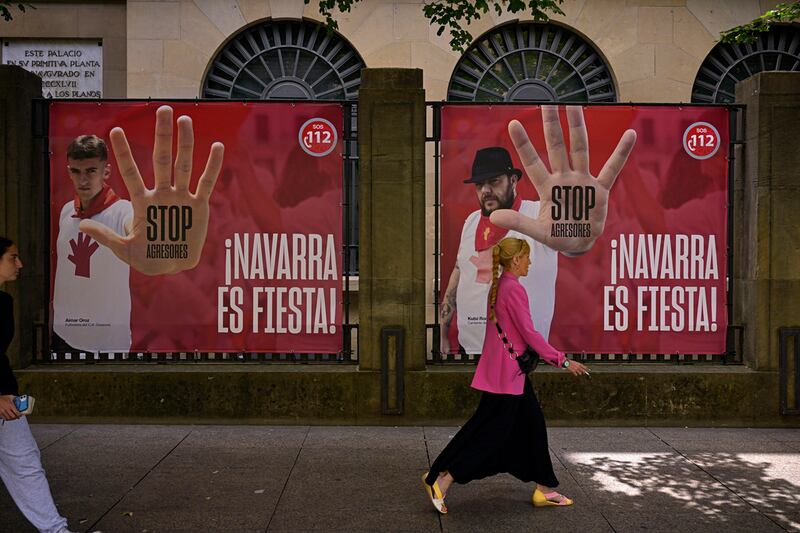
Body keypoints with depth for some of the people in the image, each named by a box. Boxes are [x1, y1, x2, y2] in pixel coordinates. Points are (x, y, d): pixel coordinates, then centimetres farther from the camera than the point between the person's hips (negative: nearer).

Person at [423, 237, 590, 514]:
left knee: (533, 426, 14)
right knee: (492, 431, -3)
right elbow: (529, 333, -19)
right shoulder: (514, 289, -18)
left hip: (512, 371, 10)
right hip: (507, 373, -10)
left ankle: (544, 490, 22)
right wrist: (563, 360, -14)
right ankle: (442, 480, 2)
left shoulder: (498, 286, 11)